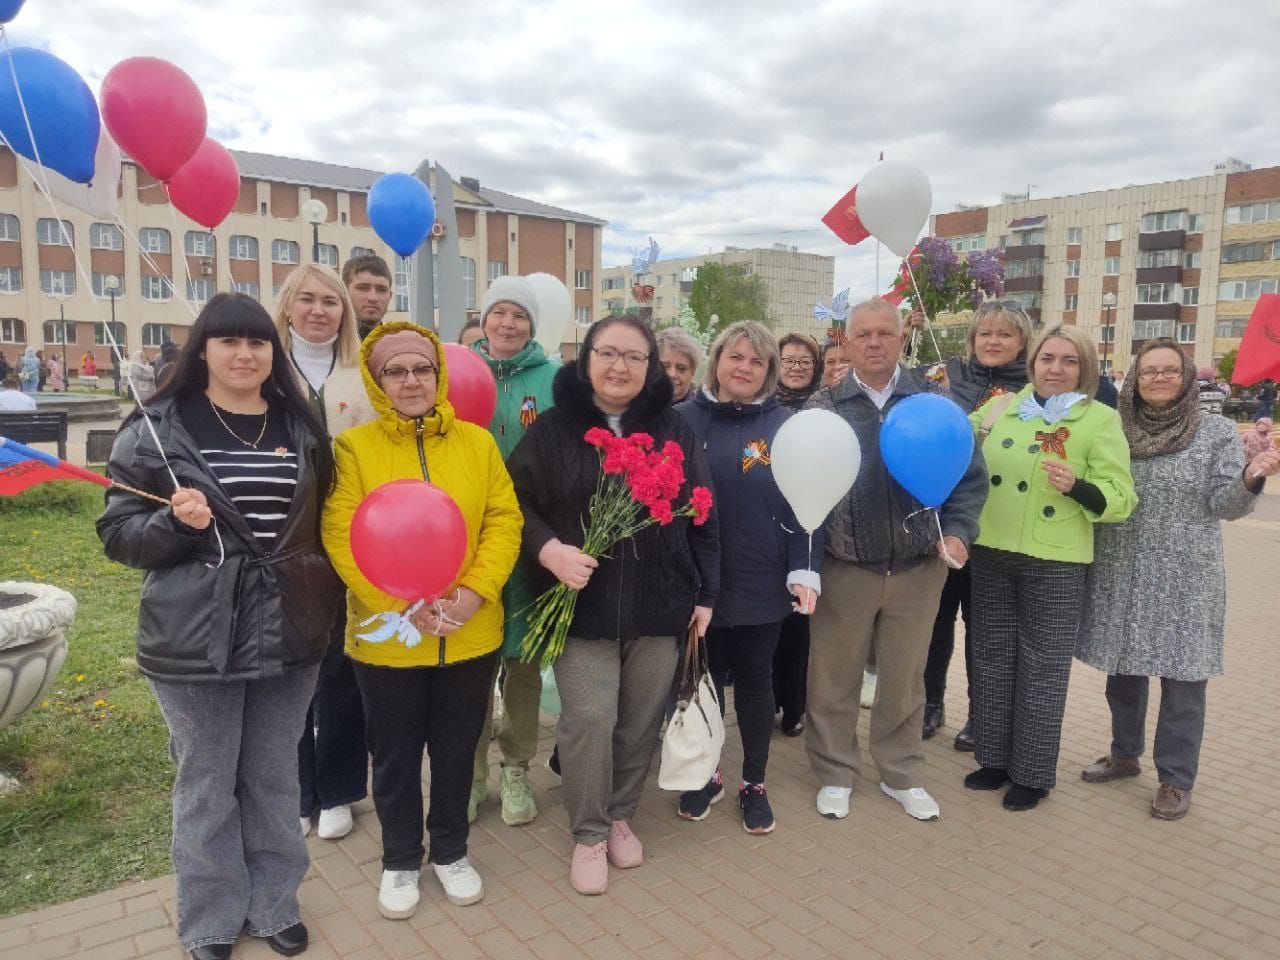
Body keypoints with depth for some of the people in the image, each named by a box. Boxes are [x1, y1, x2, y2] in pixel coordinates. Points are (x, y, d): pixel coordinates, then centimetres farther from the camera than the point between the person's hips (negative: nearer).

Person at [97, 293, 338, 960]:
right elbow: (118, 535, -3)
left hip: (289, 637, 3)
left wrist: (325, 598, 6)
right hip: (194, 642, -2)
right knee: (206, 787, 13)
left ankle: (273, 905, 37)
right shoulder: (156, 428, -5)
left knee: (274, 781, 17)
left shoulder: (302, 427, 3)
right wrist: (176, 522, -22)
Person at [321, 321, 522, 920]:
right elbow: (342, 538, -12)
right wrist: (403, 605, -20)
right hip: (386, 638, -2)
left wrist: (474, 591, -16)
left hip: (470, 636, 2)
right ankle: (401, 860, 38)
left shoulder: (477, 442, 2)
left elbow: (504, 521, -2)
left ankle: (450, 851, 41)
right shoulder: (353, 447, -6)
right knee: (395, 757, 16)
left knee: (457, 751, 18)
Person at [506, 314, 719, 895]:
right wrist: (549, 549, -17)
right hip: (582, 605, -2)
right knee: (589, 720, -3)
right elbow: (517, 503, 1)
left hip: (659, 607, 3)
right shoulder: (552, 430, 1)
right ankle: (588, 834, 19)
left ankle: (620, 816, 35)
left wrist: (705, 593, 6)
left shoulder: (675, 432, 7)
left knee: (641, 721, 11)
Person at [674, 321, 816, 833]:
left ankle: (754, 784, 31)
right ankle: (704, 775, 34)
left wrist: (803, 570, -12)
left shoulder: (785, 425, -2)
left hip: (762, 583, 0)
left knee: (755, 682, 13)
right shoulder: (683, 419, -2)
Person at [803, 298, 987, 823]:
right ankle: (835, 774, 29)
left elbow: (969, 474, 5)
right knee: (834, 679, 10)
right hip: (844, 568, -1)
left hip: (918, 568, 1)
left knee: (904, 678, 15)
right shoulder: (822, 406, -1)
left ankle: (902, 775, 33)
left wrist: (958, 530, -10)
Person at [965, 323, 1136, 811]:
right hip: (991, 553, 4)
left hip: (1054, 562, -4)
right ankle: (995, 759, 28)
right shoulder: (1000, 407, 7)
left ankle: (1033, 774, 20)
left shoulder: (1100, 419, -4)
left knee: (1042, 666, 5)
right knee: (992, 657, 12)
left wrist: (1075, 486, -26)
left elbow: (1120, 498, -8)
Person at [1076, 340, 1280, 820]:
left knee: (1181, 677, 2)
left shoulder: (1217, 431, -1)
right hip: (1120, 574, 3)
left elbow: (1224, 504, -7)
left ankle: (1176, 778, 16)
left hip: (1185, 578, -3)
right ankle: (1124, 754, 32)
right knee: (1121, 670, 13)